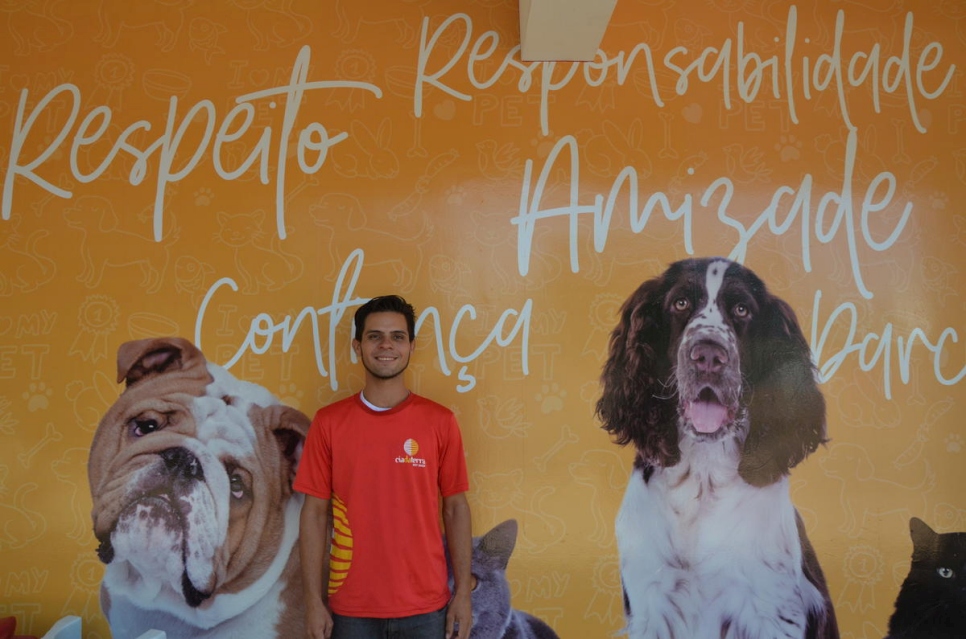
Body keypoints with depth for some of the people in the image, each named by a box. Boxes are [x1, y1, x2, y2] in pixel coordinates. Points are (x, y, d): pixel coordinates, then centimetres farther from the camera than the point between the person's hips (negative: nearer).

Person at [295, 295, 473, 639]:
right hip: (350, 605, 0)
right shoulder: (328, 422, -3)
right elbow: (315, 512, -1)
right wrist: (314, 599, -2)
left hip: (426, 604, 0)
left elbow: (455, 508, 0)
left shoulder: (440, 421, -3)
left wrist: (463, 592, -1)